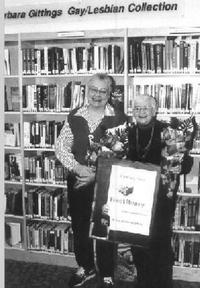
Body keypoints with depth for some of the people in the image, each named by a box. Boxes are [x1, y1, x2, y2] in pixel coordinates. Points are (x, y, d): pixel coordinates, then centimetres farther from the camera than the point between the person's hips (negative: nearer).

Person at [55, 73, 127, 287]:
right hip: (77, 181, 3)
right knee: (79, 226, 15)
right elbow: (61, 146, 2)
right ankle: (85, 267, 37)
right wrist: (77, 167, -13)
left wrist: (97, 174, -17)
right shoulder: (74, 117, 3)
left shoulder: (119, 119, -7)